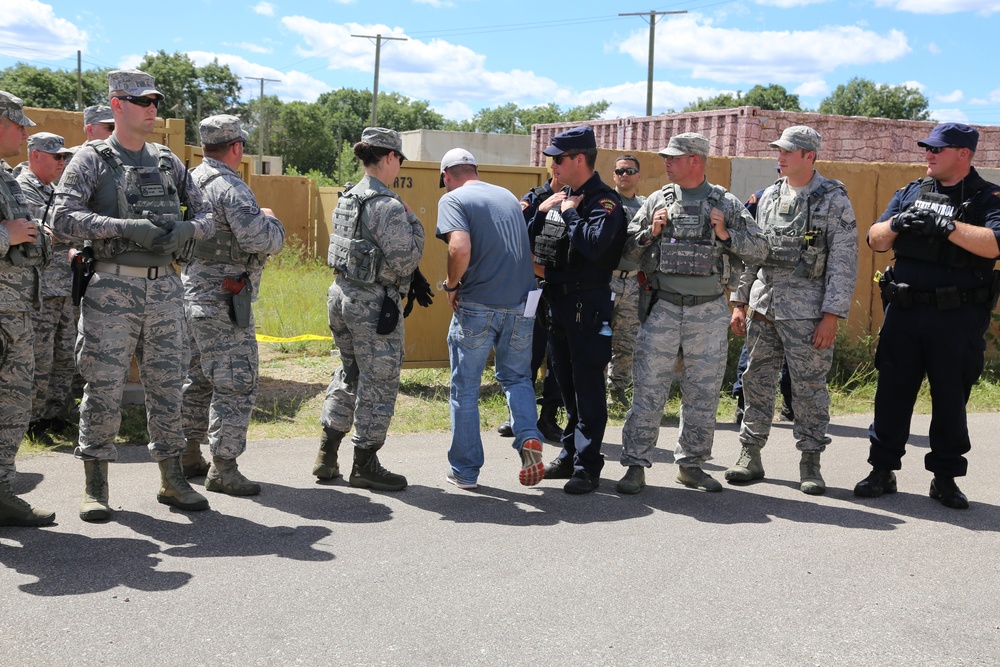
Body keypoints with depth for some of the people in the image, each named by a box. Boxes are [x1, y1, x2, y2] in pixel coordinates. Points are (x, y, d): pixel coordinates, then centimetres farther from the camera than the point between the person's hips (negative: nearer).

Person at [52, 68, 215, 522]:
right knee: (103, 388, -1)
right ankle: (95, 486, 11)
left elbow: (207, 216, 14)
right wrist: (126, 227, -21)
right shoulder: (92, 159, 0)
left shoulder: (167, 162, 13)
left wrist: (185, 231, -9)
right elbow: (64, 217, -12)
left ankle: (172, 480, 18)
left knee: (167, 386, 8)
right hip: (112, 290, -4)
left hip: (165, 288, 4)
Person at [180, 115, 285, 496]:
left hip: (191, 293, 10)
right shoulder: (230, 188, -16)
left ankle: (188, 456, 26)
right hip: (223, 302, -9)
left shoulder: (189, 182, 12)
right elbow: (260, 240, -24)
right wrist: (271, 220, -3)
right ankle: (223, 469, -4)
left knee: (198, 379, 18)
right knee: (235, 384, -5)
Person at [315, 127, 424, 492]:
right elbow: (404, 261, -20)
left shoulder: (347, 199, 9)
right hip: (374, 304, -9)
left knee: (349, 374, 21)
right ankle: (365, 465, 13)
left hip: (341, 294, 9)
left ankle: (327, 455, 24)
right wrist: (414, 224, -5)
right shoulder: (388, 205, -18)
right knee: (378, 382, 4)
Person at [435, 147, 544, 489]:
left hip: (477, 307, -5)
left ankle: (465, 471, 16)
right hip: (521, 305, 5)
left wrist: (452, 284, -5)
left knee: (465, 390, 9)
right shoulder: (508, 196, 16)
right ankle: (529, 437, -3)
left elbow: (460, 247, -20)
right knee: (516, 377, 21)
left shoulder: (453, 199, -3)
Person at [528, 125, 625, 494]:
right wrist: (542, 212, -1)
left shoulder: (604, 200, -12)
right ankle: (569, 455, 26)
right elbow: (531, 243, 15)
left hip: (589, 305, -8)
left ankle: (588, 467, 1)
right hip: (558, 302, 8)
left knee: (588, 385, -4)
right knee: (567, 384, 15)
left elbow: (595, 245, -30)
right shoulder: (561, 196, 13)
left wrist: (570, 212, -17)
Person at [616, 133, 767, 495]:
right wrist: (651, 232, -9)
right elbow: (628, 249, 9)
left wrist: (726, 234, -11)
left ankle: (691, 464, 20)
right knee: (649, 388, -3)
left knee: (703, 392, 7)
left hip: (709, 311, 1)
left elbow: (759, 248, 4)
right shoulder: (656, 201, 7)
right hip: (662, 308, 0)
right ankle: (635, 465, 3)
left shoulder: (726, 204, 4)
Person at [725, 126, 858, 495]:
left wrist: (832, 315, -14)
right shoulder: (770, 196, 12)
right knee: (757, 380, 8)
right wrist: (739, 302, 13)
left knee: (809, 386, 0)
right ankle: (750, 455, 18)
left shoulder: (834, 200, -4)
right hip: (762, 305, 5)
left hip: (806, 309, -5)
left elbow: (844, 262, -8)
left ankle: (810, 461, 11)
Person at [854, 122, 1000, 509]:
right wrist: (895, 224, -12)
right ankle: (882, 470, 15)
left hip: (958, 318, -3)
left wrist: (944, 225, -24)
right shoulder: (910, 193, 12)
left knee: (951, 397, 6)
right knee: (892, 391, 6)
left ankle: (945, 478, 18)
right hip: (904, 313, 3)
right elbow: (875, 241, 8)